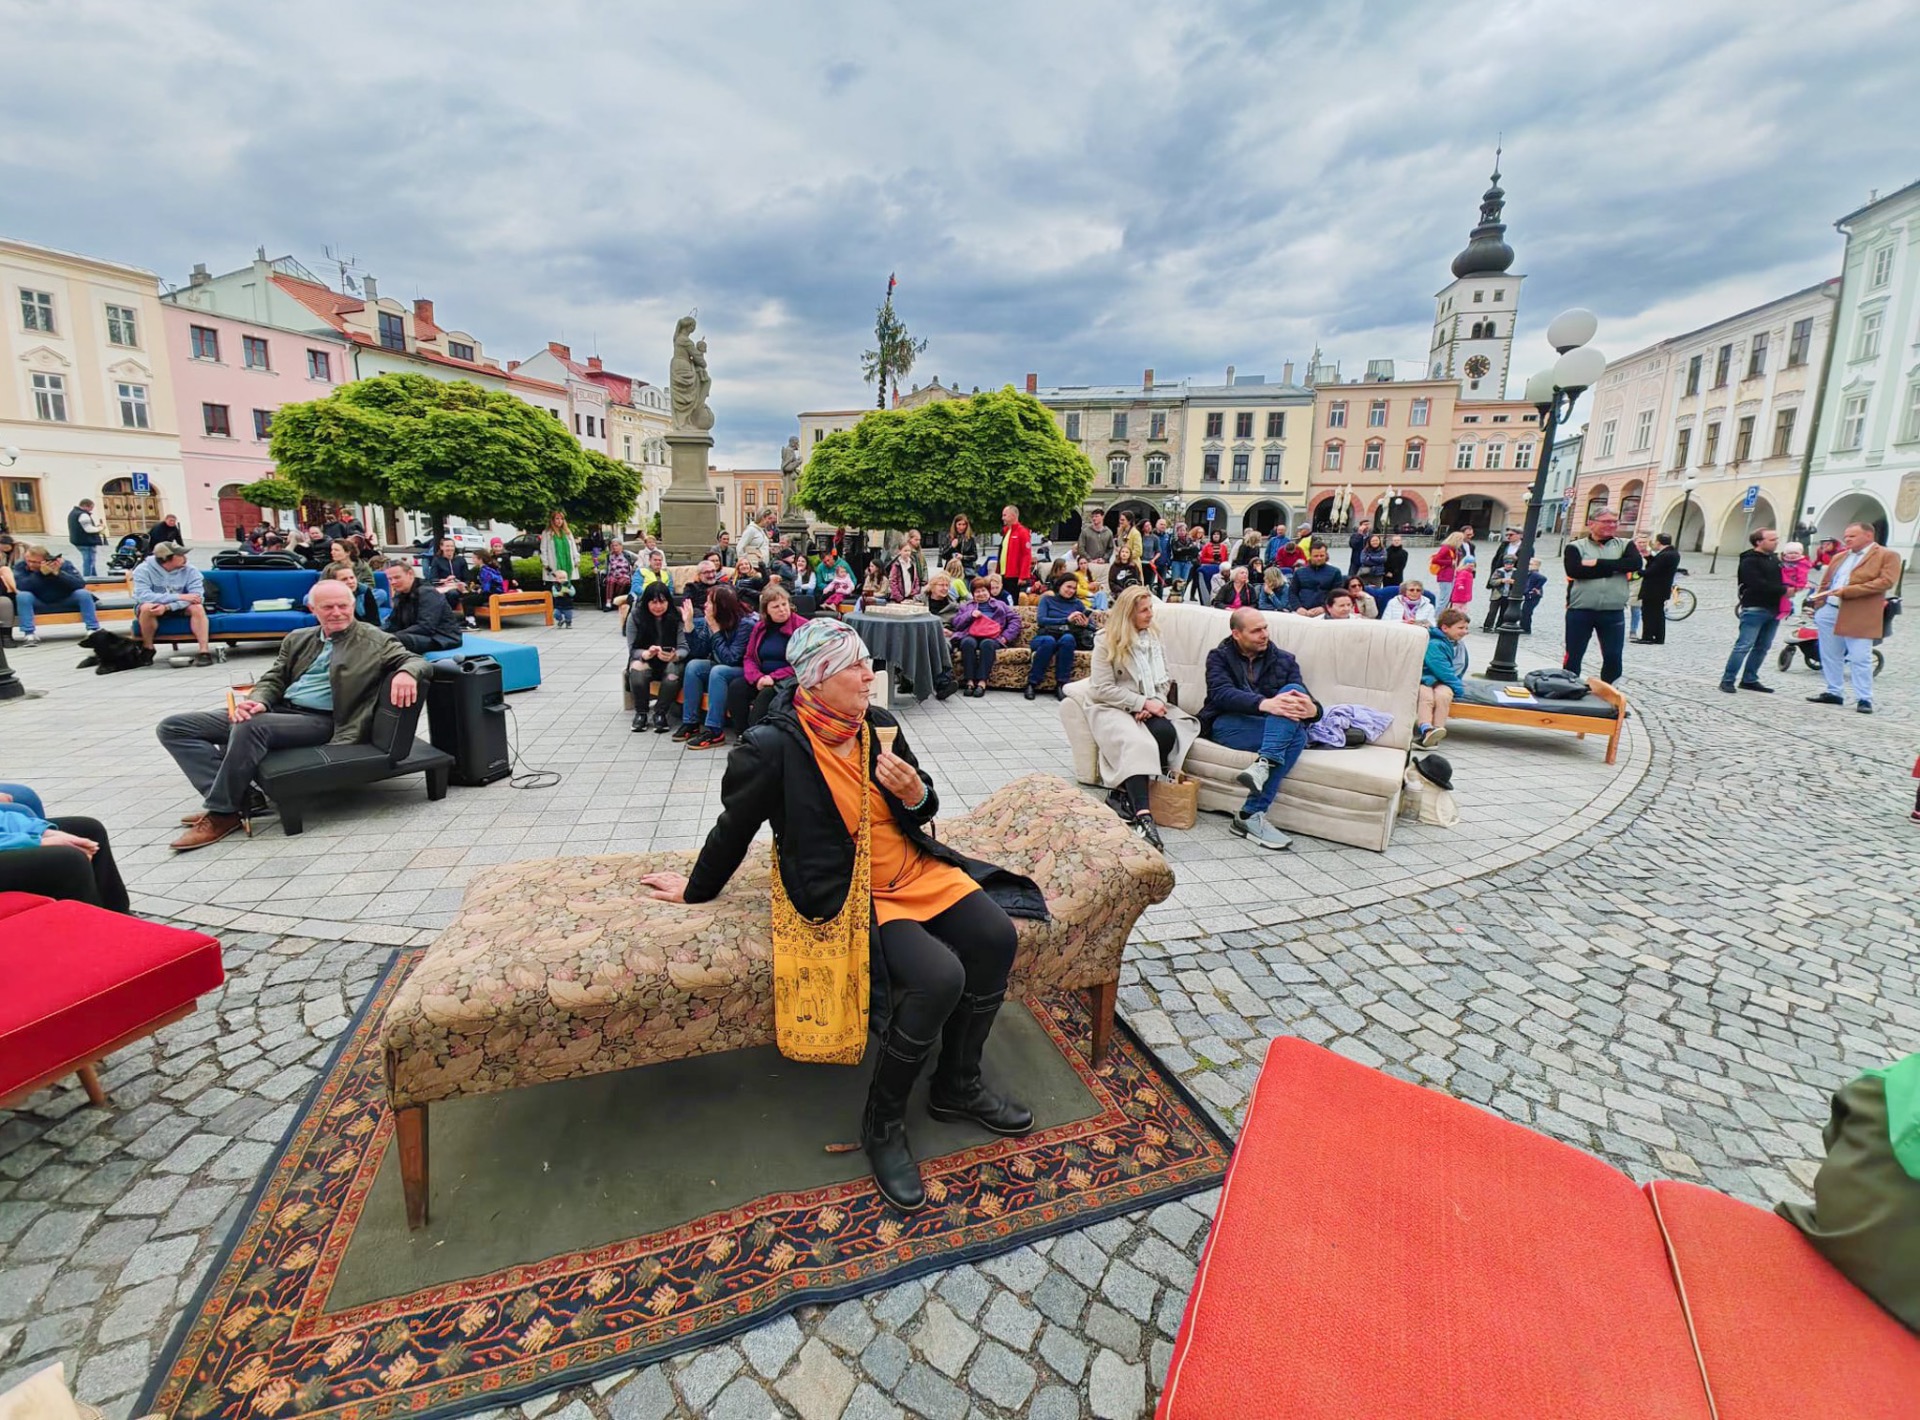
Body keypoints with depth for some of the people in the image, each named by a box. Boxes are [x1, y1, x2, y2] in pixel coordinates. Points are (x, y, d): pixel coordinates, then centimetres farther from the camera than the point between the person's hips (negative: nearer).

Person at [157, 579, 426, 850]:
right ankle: (237, 797, -15)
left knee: (249, 726, -34)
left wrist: (406, 673, -33)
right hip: (279, 709, 7)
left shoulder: (373, 641, 1)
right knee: (174, 727, -2)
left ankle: (223, 812, -18)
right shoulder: (298, 639, 18)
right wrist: (257, 702, -6)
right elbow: (273, 679, 17)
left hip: (319, 720, -7)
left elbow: (415, 659, -7)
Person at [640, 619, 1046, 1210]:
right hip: (846, 895, -7)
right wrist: (696, 889, 12)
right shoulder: (772, 747, -18)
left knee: (995, 937, -11)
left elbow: (926, 808, 11)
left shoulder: (878, 724, -1)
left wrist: (915, 793, -12)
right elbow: (733, 829, -2)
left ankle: (958, 1084, 14)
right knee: (939, 977, -26)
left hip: (918, 872, 7)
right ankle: (883, 1121, 2)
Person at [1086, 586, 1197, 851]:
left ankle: (1124, 791, -22)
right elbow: (1103, 689, -10)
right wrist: (1143, 703, -15)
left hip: (1149, 707, 5)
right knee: (1137, 742, -36)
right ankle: (1143, 817, -46)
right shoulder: (1106, 641, -3)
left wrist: (1155, 702, -8)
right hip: (1112, 708, -5)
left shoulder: (1154, 638, 14)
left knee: (1167, 732, -30)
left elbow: (1165, 680, 13)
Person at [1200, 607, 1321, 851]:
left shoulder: (1284, 661, 17)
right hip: (1227, 725, -4)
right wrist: (1265, 704, -33)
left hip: (1274, 728, 4)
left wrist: (1312, 709, -26)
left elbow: (1302, 698, 2)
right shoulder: (1219, 657, 8)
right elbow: (1222, 694, -14)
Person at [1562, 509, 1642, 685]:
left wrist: (1597, 563, -14)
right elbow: (1574, 570, -17)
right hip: (1580, 611, -2)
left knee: (1613, 657, 5)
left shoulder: (1625, 545, 9)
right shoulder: (1576, 546, 1)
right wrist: (1613, 569, -12)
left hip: (1614, 613, 2)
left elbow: (1635, 563, -11)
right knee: (1573, 656, 6)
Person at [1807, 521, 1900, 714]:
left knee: (1860, 659, -5)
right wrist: (1817, 604, 6)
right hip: (1828, 612, 6)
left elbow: (1886, 581, -12)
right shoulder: (1839, 557, 18)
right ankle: (1833, 693, 21)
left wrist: (1847, 591, -19)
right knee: (1829, 656, 11)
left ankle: (1864, 699, 1)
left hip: (1859, 616, -6)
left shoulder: (1887, 556, 0)